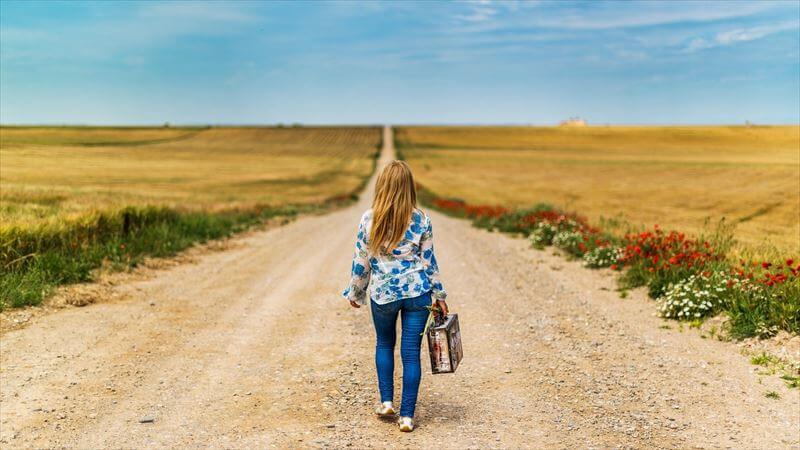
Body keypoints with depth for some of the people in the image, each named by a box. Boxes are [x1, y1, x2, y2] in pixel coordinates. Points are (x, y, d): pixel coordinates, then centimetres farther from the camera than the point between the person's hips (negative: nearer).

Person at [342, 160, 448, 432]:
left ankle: (386, 401, 22)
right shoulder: (421, 220, -5)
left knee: (384, 344, 24)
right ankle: (407, 415, 8)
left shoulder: (369, 219, -7)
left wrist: (355, 293, 13)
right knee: (411, 353, 5)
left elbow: (361, 262, -1)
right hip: (417, 292, 0)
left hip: (382, 293, 0)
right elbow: (429, 261, 1)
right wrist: (439, 294, 11)